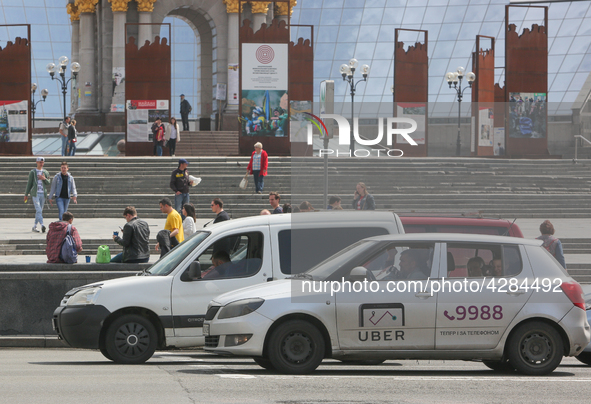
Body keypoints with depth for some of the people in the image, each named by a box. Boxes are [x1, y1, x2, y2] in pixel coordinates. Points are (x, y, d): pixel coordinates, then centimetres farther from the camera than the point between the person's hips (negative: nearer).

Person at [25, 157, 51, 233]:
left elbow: (48, 183, 11)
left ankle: (34, 226, 15)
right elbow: (29, 183, 5)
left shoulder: (46, 172, 13)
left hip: (43, 194, 4)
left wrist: (44, 179, -10)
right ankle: (42, 225, -30)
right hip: (35, 193, -4)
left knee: (39, 211, 7)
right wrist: (26, 194, 4)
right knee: (38, 210, -17)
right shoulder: (32, 172, 4)